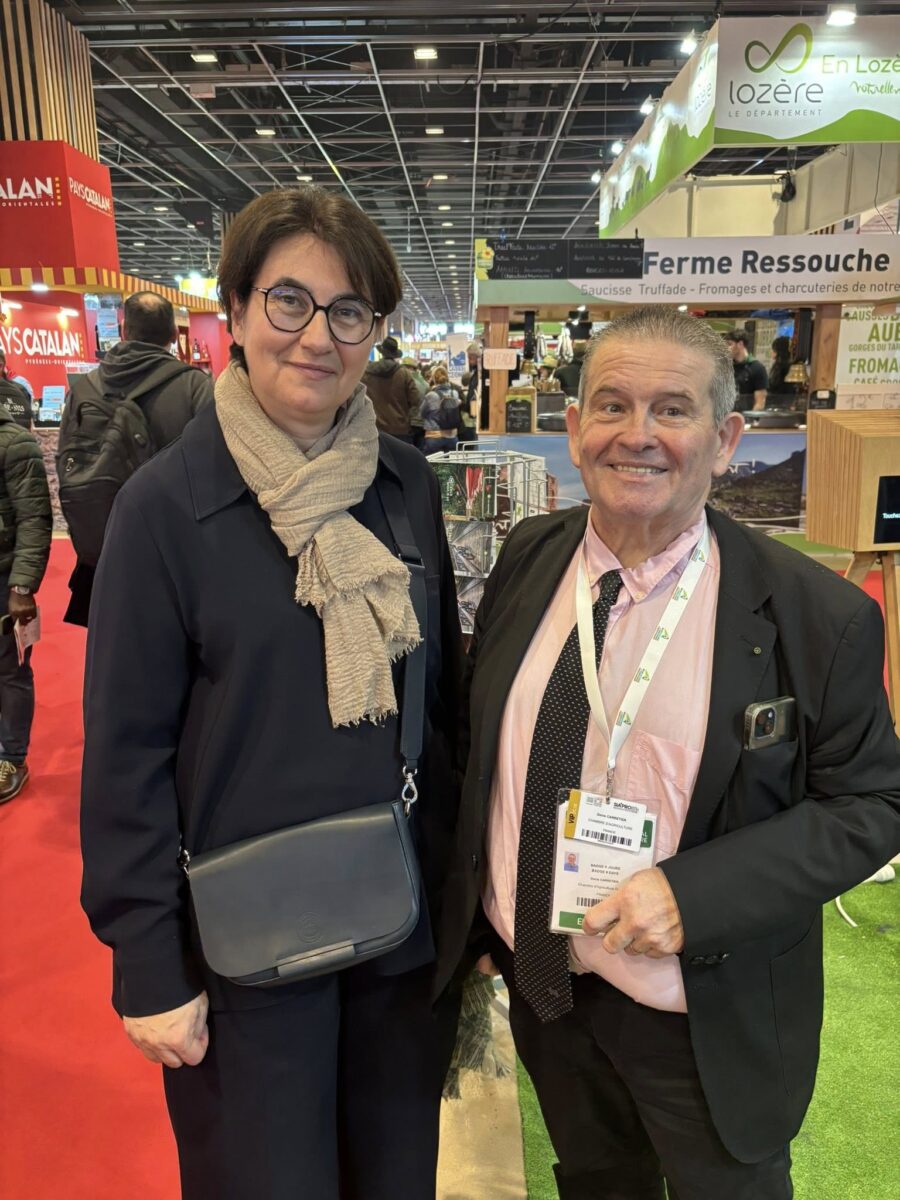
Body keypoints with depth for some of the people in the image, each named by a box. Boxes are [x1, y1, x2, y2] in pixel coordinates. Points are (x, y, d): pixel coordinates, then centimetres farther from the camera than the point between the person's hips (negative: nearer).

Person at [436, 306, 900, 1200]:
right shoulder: (529, 561, -8)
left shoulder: (816, 615, -20)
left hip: (705, 1019, -3)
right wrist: (467, 926, 6)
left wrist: (693, 894, -25)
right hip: (538, 983, 4)